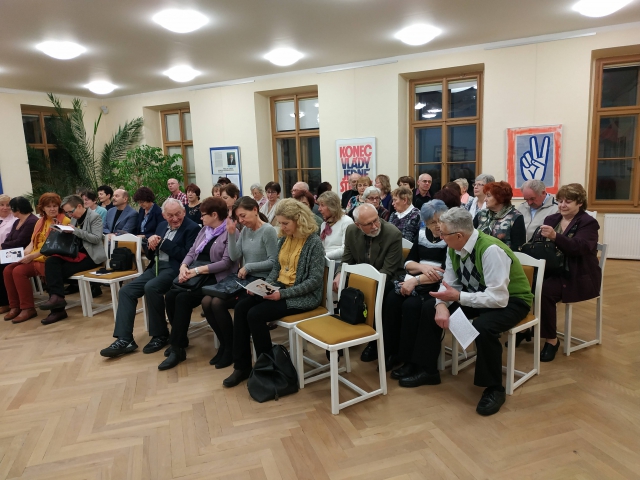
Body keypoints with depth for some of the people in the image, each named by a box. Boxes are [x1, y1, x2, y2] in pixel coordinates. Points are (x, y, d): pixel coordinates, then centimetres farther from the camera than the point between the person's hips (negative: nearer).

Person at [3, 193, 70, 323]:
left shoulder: (64, 221, -7)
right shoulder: (40, 221, 19)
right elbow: (32, 243, 18)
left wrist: (32, 256, -19)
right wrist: (23, 254, -3)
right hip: (35, 258, 8)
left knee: (19, 271, -23)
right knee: (8, 270, -10)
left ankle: (28, 308, -12)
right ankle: (15, 306, 0)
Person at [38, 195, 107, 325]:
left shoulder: (94, 217, -8)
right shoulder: (75, 218, 15)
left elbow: (96, 238, -18)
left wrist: (75, 230, -20)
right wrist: (65, 231, -1)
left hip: (90, 256, -7)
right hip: (75, 252, 7)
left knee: (60, 271, -21)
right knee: (50, 261, -19)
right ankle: (56, 296, -25)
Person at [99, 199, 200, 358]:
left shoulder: (192, 228, -6)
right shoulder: (162, 226, 17)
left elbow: (187, 255, -19)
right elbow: (150, 255, 19)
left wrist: (163, 242, -13)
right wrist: (151, 245, -5)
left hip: (174, 269, -8)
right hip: (156, 267, 8)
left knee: (151, 287, -32)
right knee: (126, 291, -7)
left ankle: (160, 335, -14)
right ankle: (124, 339, -6)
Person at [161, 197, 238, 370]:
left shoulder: (231, 232, -8)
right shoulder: (204, 230, 17)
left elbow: (226, 263, -17)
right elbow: (192, 252, 14)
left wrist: (198, 270, -21)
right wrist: (184, 267, -9)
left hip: (216, 278, -7)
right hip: (196, 275, 8)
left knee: (184, 298, -26)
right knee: (171, 295, -16)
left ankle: (177, 348, -15)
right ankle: (180, 339, 2)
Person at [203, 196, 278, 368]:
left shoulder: (268, 231, -12)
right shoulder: (245, 230, 10)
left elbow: (273, 262, -15)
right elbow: (234, 257, 3)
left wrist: (248, 266, -15)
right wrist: (231, 233, -6)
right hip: (245, 279, 8)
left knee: (218, 303, -20)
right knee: (207, 302, -8)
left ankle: (231, 347, 1)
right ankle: (224, 344, 9)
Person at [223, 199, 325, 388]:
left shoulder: (314, 242, -15)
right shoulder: (284, 239, 7)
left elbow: (315, 280, -19)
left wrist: (283, 294, -24)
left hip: (303, 296, -8)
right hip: (280, 288, 8)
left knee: (255, 314, -21)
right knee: (241, 307, -11)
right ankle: (242, 366, -2)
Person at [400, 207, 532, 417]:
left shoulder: (491, 250, -31)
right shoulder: (453, 248, -9)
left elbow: (498, 298, -33)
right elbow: (449, 284, -3)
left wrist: (458, 297, -30)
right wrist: (441, 305, -24)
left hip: (509, 301, -7)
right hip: (474, 294, 7)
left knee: (482, 327, -36)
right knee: (429, 308, -4)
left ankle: (494, 388, -9)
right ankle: (427, 370, 11)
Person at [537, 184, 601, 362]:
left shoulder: (588, 222, -4)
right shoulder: (551, 219, 13)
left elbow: (579, 248, -22)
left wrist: (554, 236, -37)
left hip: (578, 277, -5)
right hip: (553, 270, 5)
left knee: (544, 291, -31)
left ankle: (551, 339, -15)